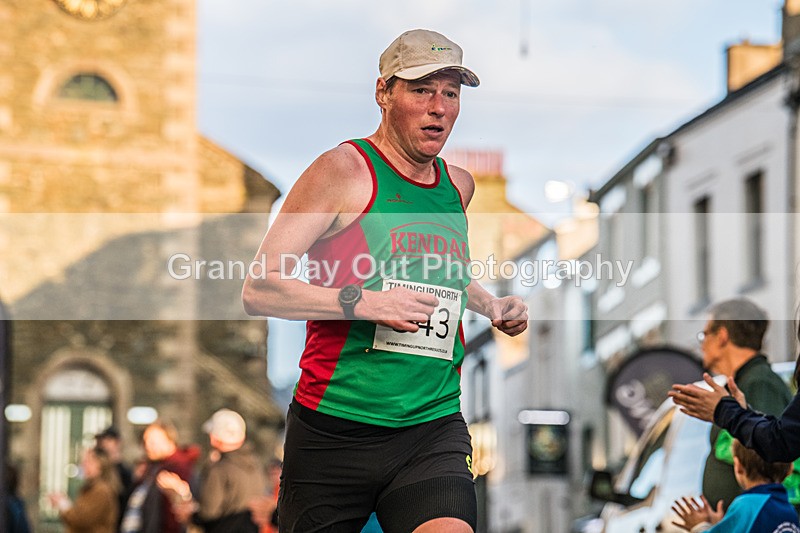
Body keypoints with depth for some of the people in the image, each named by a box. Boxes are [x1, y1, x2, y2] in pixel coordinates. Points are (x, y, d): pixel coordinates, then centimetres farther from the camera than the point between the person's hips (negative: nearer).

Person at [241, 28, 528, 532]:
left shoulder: (459, 184, 14)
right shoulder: (344, 170, -6)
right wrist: (363, 303, -20)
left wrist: (490, 304, 20)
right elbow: (259, 290, -11)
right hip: (335, 429, -4)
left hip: (435, 427, 4)